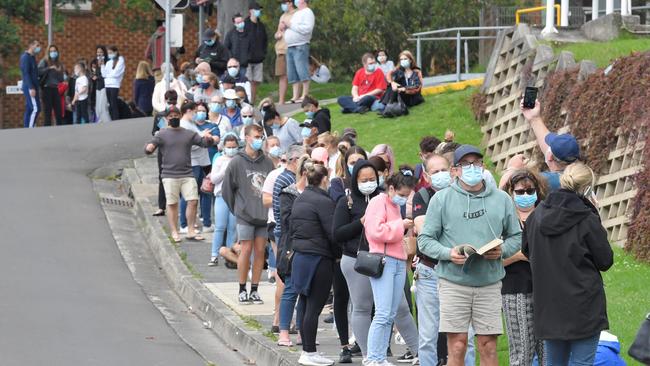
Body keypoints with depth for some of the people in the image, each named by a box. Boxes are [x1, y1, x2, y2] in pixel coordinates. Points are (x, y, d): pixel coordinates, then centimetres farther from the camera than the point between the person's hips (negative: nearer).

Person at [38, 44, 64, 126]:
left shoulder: (59, 64, 15)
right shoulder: (44, 61, 1)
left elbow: (61, 79, 13)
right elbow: (39, 71, -17)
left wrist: (59, 72, -5)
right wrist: (49, 68, -21)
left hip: (55, 89, 5)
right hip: (47, 89, -5)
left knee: (58, 112, 2)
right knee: (48, 111, -6)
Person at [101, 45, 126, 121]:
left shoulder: (120, 61, 0)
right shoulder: (108, 62, 17)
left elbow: (115, 73, -10)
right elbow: (104, 74, 11)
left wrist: (107, 75, 3)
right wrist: (102, 65, 1)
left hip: (115, 85, -6)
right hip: (107, 85, 6)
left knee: (114, 104, -11)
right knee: (110, 105, 4)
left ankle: (116, 121, -11)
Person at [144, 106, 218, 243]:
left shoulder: (189, 134, 12)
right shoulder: (162, 134, 4)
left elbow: (204, 143, 10)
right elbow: (149, 148, -3)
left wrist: (209, 139, -14)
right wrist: (149, 148, -28)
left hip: (187, 175, 2)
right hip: (169, 175, -2)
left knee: (193, 200, -6)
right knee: (172, 204, -1)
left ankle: (191, 230, 2)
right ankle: (174, 232, 6)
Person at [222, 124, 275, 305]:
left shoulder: (267, 162, 6)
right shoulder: (237, 162, -3)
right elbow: (227, 189, 2)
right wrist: (237, 209, 4)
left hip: (264, 215, 3)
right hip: (245, 216, -3)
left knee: (260, 251, 4)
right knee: (246, 251, -4)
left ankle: (255, 290, 12)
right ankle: (242, 290, 7)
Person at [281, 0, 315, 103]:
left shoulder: (307, 12, -4)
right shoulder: (296, 14, 23)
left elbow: (307, 29, -18)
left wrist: (291, 25, -15)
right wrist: (285, 27, 8)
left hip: (300, 46, -9)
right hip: (290, 47, 9)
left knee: (302, 71, -12)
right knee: (292, 75, 5)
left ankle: (305, 96, -11)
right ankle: (295, 97, 5)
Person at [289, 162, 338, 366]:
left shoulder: (299, 200, 12)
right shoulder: (323, 202, -14)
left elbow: (291, 229, 17)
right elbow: (332, 233, -16)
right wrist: (339, 254, -2)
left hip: (299, 257, 8)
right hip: (319, 259, -8)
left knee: (306, 306, 13)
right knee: (314, 308, -4)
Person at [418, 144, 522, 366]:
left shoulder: (502, 199, 10)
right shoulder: (442, 199, 3)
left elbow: (516, 237, 15)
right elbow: (425, 240, 3)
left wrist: (502, 250, -7)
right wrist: (448, 253, -15)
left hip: (490, 282, 2)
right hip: (453, 282, -2)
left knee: (488, 347, 2)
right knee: (457, 347, -5)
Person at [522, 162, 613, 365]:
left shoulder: (536, 216, 2)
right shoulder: (588, 220, -15)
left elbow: (526, 251, 16)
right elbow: (605, 261, -5)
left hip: (548, 308, 5)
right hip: (583, 307, -5)